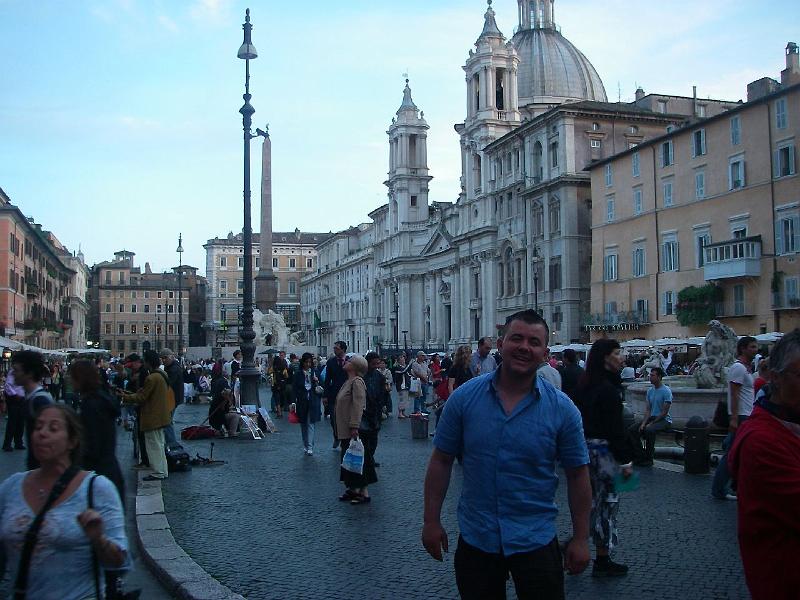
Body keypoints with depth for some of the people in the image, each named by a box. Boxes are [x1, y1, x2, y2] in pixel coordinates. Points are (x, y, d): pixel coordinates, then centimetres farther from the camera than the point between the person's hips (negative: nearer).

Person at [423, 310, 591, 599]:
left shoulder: (562, 409, -7)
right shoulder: (464, 397, -5)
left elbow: (577, 475, -1)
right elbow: (441, 461, 1)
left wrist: (580, 539, 0)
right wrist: (432, 521, 0)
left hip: (535, 540, -1)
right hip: (475, 539, 1)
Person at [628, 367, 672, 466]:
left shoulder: (666, 391, -12)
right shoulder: (650, 391, 11)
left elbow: (665, 412, -15)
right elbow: (647, 409, 8)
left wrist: (651, 423, -17)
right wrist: (643, 423, -9)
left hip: (664, 420, -7)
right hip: (652, 417, 7)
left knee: (649, 430, -36)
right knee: (632, 429, -13)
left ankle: (649, 458, -23)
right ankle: (639, 456, -9)